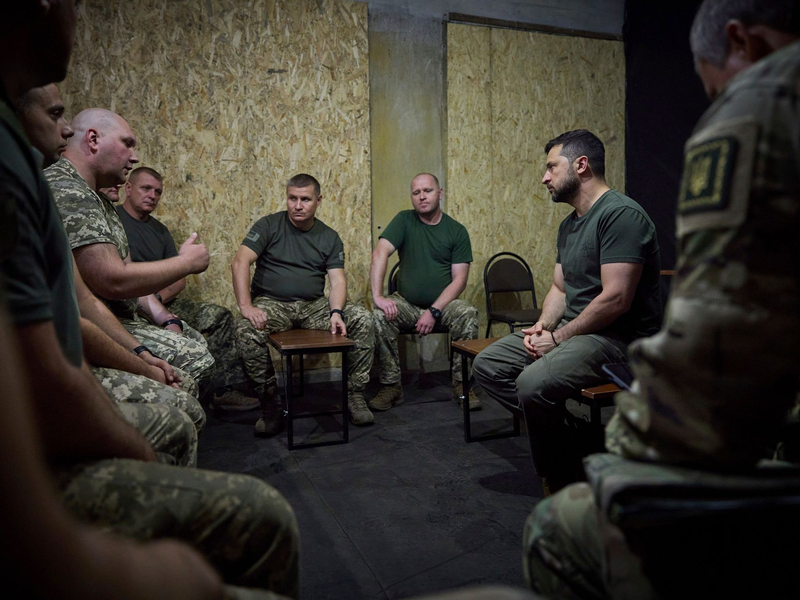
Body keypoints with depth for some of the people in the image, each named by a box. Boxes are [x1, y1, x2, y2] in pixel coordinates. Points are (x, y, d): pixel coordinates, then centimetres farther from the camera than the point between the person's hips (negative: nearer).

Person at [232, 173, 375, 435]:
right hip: (271, 304, -2)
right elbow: (240, 262, -10)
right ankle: (270, 403, -15)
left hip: (314, 305, 2)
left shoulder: (329, 237, 9)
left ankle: (354, 394, -7)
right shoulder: (269, 225, 2)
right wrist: (246, 306, -24)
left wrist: (336, 312, -22)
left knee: (362, 319, -19)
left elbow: (337, 279, -1)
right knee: (246, 330, -33)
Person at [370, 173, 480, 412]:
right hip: (406, 303, 1)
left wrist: (434, 311, -19)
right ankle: (391, 385, -15)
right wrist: (378, 296, -28)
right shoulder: (404, 221, 1)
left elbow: (459, 279, -6)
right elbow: (380, 254, -13)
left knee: (468, 313, -29)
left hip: (443, 304, 0)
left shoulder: (457, 231, 1)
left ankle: (462, 385, -14)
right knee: (380, 314, -28)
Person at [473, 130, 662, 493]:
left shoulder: (620, 214, -16)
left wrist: (558, 337, -15)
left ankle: (559, 480, -9)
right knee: (487, 366, 2)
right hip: (573, 328, 10)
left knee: (534, 382, -32)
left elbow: (616, 298, -23)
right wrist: (542, 325, -1)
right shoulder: (569, 224, 15)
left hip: (619, 337, -10)